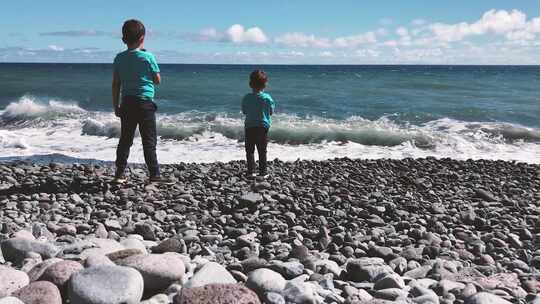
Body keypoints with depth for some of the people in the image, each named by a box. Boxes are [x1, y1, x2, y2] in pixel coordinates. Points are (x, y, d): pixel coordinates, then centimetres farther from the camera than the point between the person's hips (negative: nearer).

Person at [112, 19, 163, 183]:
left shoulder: (119, 58, 4)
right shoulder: (148, 57, -8)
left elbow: (115, 85, 6)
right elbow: (158, 80, -1)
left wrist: (116, 106, 13)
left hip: (127, 103, 4)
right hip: (145, 103, -4)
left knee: (125, 139, 11)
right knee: (149, 140, 1)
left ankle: (119, 173, 13)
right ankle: (154, 174, 3)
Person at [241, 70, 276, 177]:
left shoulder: (246, 98, -5)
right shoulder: (267, 97, -10)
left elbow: (244, 112, 5)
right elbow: (271, 112, -1)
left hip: (249, 126, 1)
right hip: (263, 126, -1)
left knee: (250, 150, 9)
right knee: (262, 151, 7)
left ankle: (250, 171, 9)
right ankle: (263, 172, 9)